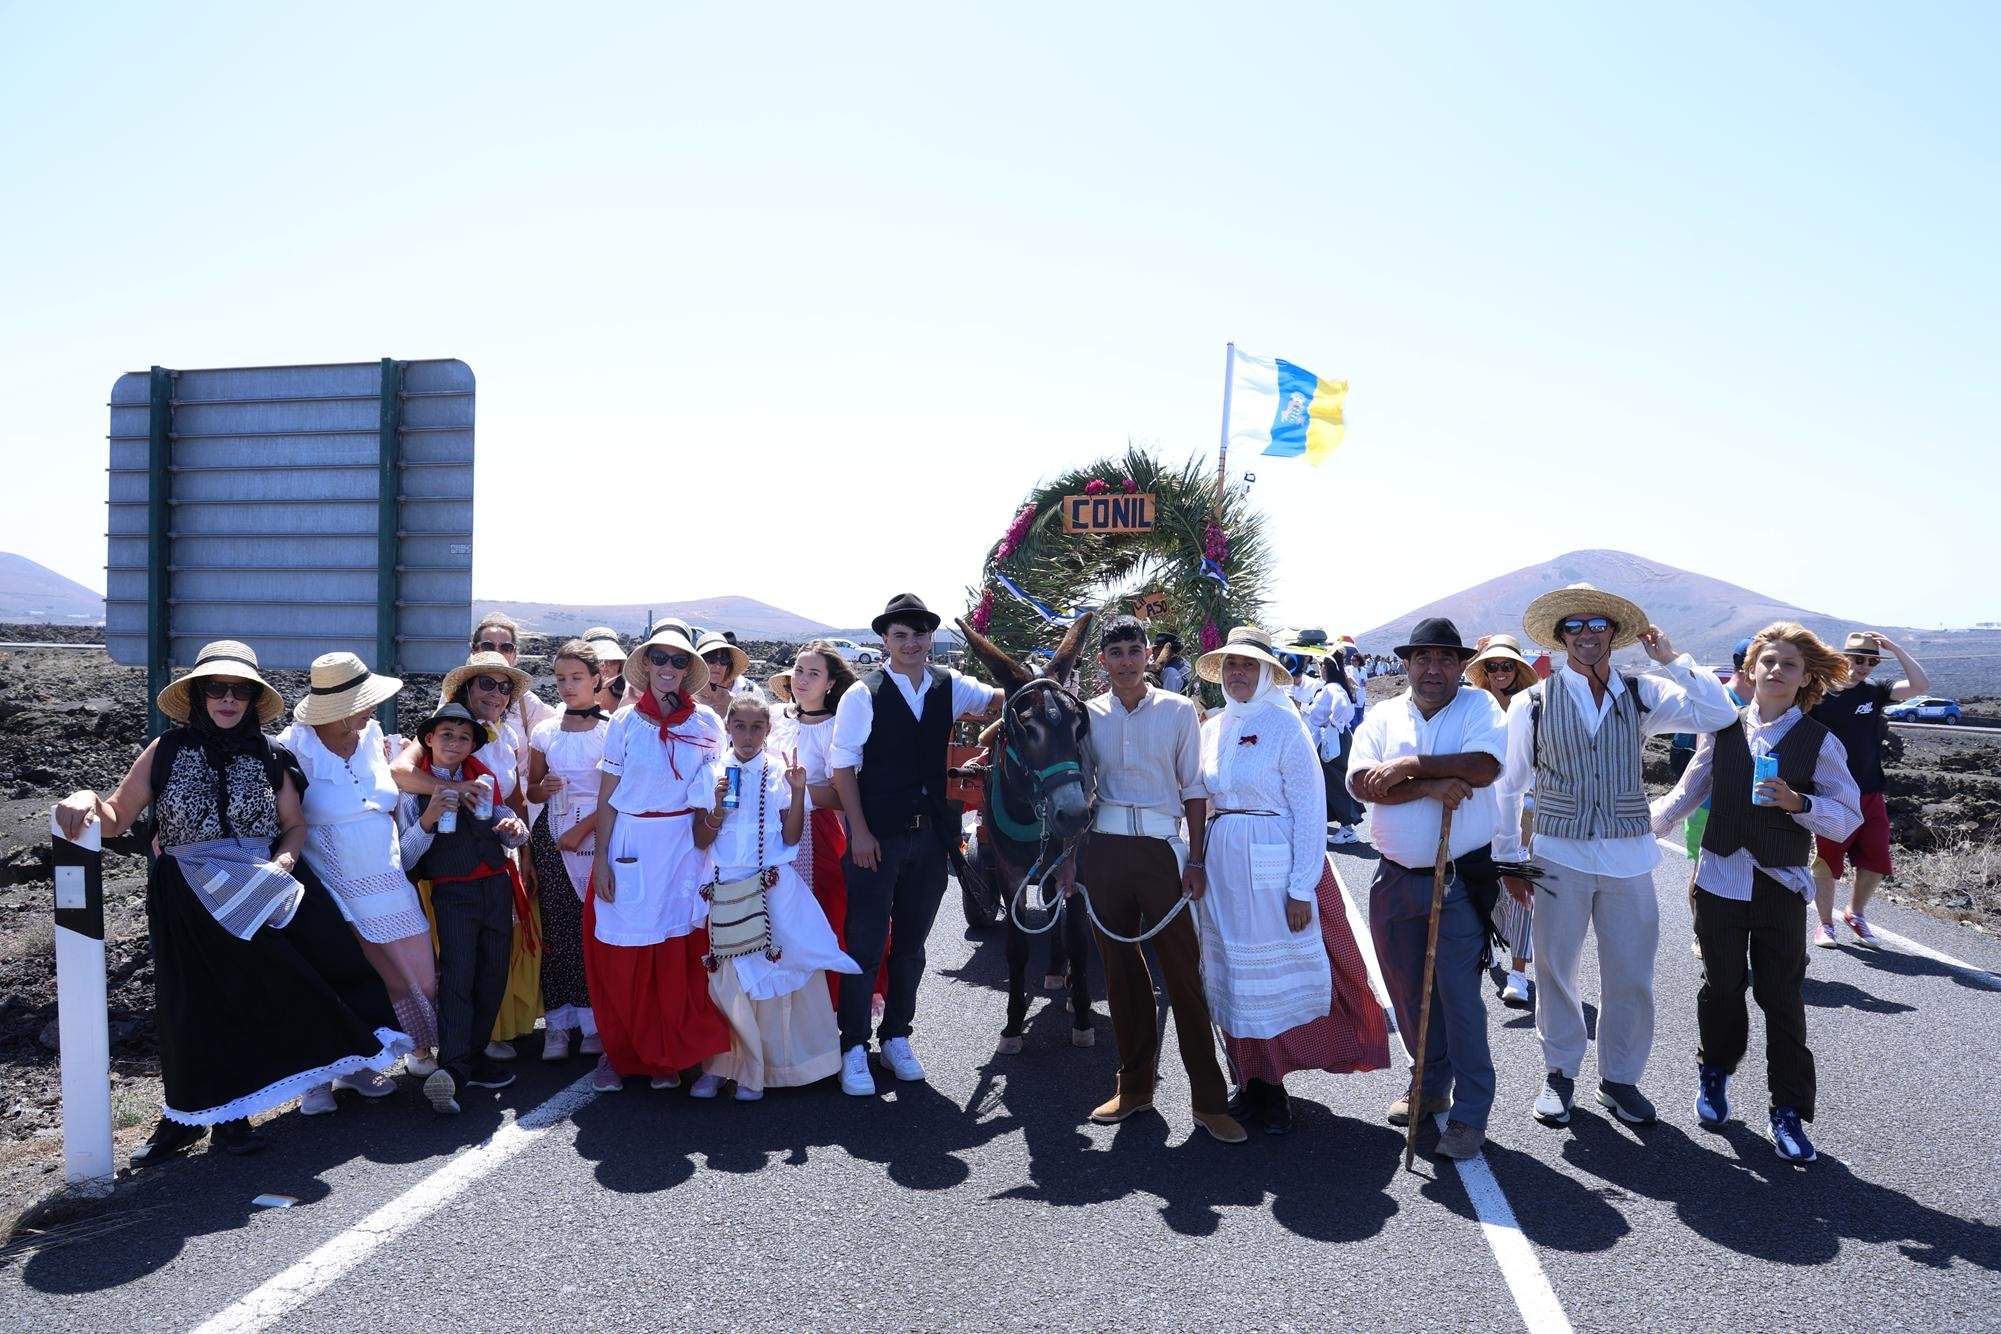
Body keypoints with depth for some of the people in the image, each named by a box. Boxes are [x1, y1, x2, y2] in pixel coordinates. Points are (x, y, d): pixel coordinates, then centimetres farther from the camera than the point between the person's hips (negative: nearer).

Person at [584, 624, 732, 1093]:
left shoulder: (707, 723, 3)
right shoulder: (625, 722, 2)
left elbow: (717, 785, 13)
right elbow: (607, 796, 2)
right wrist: (601, 859, -3)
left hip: (684, 847, 0)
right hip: (631, 846, 0)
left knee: (678, 956, 2)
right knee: (623, 958, 2)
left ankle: (668, 1056, 17)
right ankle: (618, 1052, 19)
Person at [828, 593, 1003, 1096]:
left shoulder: (950, 687, 4)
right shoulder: (863, 695, -10)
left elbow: (1001, 698, 8)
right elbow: (843, 768, -9)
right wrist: (860, 832, -13)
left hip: (930, 833, 5)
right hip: (876, 836, -4)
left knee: (911, 942, 15)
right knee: (865, 942, 2)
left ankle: (896, 1038, 29)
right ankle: (854, 1049, 14)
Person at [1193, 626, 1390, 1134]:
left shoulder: (1284, 724, -7)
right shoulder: (1212, 728, 9)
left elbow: (1310, 809, -10)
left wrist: (1302, 888, -14)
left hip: (1272, 866, -5)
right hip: (1221, 865, 5)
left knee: (1276, 976, 3)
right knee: (1233, 977, 11)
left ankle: (1272, 1086, 18)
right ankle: (1248, 1082, 24)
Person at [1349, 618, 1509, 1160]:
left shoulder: (1479, 706, -2)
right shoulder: (1383, 716, 5)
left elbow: (1484, 767, -20)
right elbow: (1363, 782, -10)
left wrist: (1410, 766, -17)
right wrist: (1430, 787, -21)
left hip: (1462, 878, -4)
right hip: (1395, 879, 4)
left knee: (1458, 993, -4)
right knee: (1409, 991, 15)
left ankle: (1471, 1111, 9)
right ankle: (1430, 1085, 33)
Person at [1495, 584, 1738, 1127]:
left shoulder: (1643, 694, 3)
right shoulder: (1533, 703, -2)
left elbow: (1719, 715, -8)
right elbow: (1509, 785, 2)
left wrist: (1671, 658, -9)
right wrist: (1509, 857, 2)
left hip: (1629, 855, 1)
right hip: (1560, 855, -1)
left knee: (1631, 976, 7)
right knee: (1555, 970, 9)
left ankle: (1619, 1078, 26)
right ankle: (1560, 1072, 27)